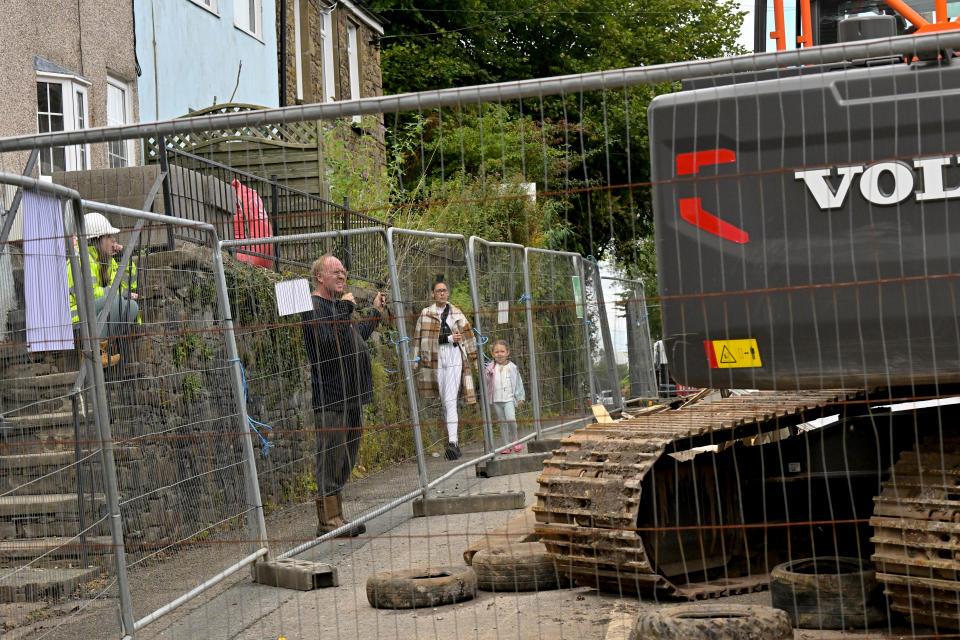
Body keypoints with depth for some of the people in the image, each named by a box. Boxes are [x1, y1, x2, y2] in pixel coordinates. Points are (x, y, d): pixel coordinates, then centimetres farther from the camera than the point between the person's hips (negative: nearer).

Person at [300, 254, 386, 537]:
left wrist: (376, 313, 33)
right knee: (331, 460, -7)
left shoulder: (338, 305, 19)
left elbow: (356, 339, 32)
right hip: (331, 398, -10)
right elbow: (328, 343, -26)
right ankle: (328, 520, -2)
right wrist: (345, 311, -21)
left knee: (345, 463, 13)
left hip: (352, 396, 10)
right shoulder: (314, 307, -11)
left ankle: (336, 518, 19)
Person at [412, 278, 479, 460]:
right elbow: (419, 339, 5)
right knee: (444, 402, 5)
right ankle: (454, 438, 18)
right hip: (436, 360, 1)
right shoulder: (425, 314, 8)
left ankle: (452, 442, -19)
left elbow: (468, 335, 16)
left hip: (454, 358, -1)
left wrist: (475, 356, 15)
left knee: (450, 400, -13)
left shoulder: (456, 313, 13)